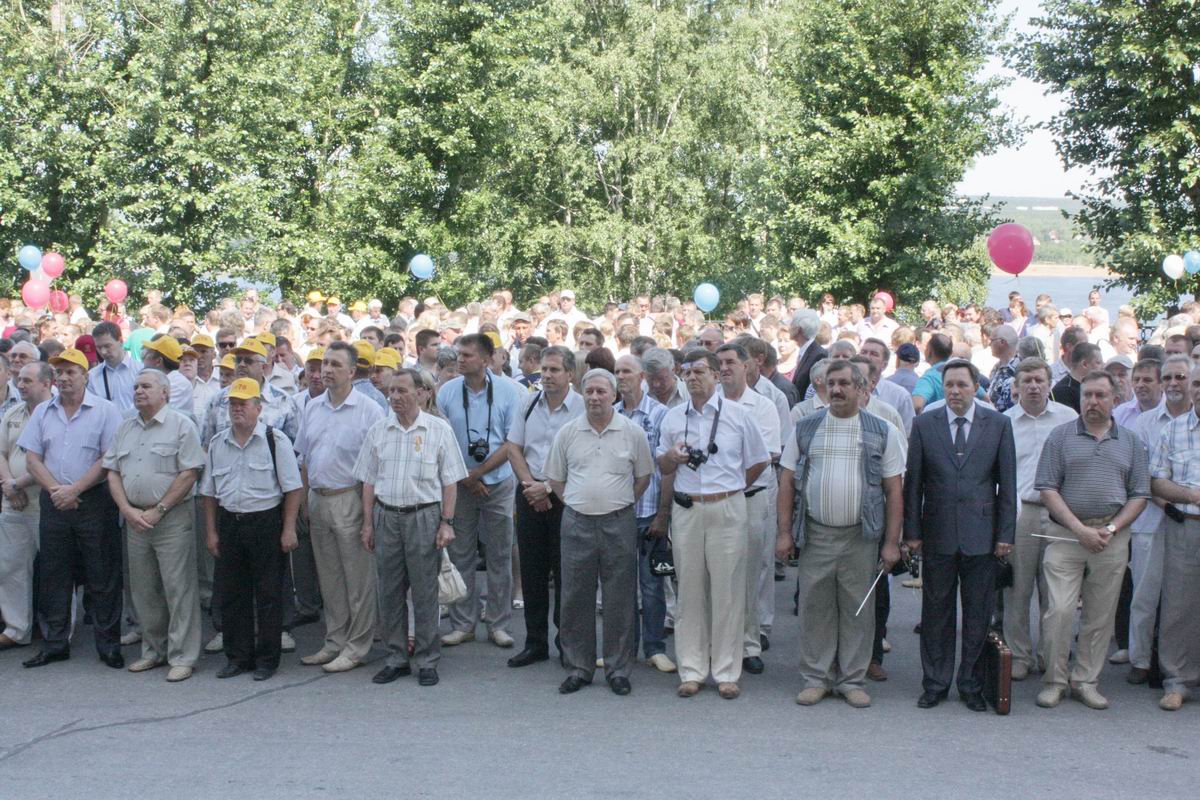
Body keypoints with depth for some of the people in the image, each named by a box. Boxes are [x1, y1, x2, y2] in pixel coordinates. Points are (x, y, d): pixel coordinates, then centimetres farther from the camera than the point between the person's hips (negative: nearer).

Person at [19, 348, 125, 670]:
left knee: (102, 577, 0)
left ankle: (109, 645, 7)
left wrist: (74, 489, -14)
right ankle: (55, 644, 19)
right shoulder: (43, 412, 11)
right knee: (54, 576, 9)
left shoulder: (105, 410, -2)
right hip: (53, 503, 4)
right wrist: (55, 490, -8)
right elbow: (32, 458, 7)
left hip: (94, 501, -4)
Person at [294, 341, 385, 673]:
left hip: (350, 500, -6)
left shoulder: (368, 410, -9)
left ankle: (356, 648, 10)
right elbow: (303, 458, 17)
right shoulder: (312, 408, 10)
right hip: (317, 500, 6)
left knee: (358, 579, 1)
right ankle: (334, 643, 25)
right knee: (329, 579, 14)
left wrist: (370, 511, -13)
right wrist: (303, 501, 12)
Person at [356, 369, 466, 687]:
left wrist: (446, 523, -6)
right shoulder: (378, 431, 7)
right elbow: (369, 481, 11)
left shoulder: (439, 430, -1)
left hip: (424, 516, -3)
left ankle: (426, 661, 11)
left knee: (425, 592, 1)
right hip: (386, 515, 3)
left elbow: (450, 481, 0)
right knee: (390, 592, 8)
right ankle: (395, 658, 18)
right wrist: (368, 523, 7)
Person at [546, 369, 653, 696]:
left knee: (620, 600, 3)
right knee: (576, 598, 6)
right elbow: (556, 478, 13)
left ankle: (618, 669, 14)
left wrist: (621, 505, 6)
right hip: (577, 524, 1)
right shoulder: (567, 433, 4)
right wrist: (578, 504, 7)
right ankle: (578, 667, 17)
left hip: (619, 524, -1)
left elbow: (643, 476, 10)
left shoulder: (632, 432, 0)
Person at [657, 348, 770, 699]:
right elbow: (663, 469, 16)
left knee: (727, 591, -1)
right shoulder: (673, 417, 8)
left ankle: (727, 673, 7)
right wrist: (672, 456, -5)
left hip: (727, 509, -2)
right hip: (686, 510, 2)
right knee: (690, 591, 4)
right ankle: (692, 671, 12)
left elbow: (759, 461, 11)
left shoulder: (736, 414, 2)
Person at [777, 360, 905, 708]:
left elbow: (894, 490, 1)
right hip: (815, 535, 1)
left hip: (861, 536, -1)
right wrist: (784, 532, 0)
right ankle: (816, 678, 16)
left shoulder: (882, 432, 2)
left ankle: (852, 680, 17)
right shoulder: (805, 428, 5)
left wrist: (892, 542, -3)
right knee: (814, 607, 5)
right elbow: (787, 482, 6)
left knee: (857, 610, 5)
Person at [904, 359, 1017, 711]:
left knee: (978, 614, 7)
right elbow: (913, 482, 4)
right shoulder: (924, 424, 3)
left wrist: (1006, 534, -1)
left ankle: (972, 685, 19)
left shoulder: (998, 424, 2)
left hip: (981, 534, 0)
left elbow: (1007, 483, 3)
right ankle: (935, 683, 19)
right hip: (938, 534, 0)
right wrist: (912, 531, 0)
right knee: (936, 612, 8)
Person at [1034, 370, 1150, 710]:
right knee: (1059, 611, -8)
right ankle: (1054, 681, 5)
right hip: (1066, 534, -2)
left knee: (1100, 615, 7)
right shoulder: (1061, 436, 3)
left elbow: (1139, 495, 7)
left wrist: (1111, 530, -7)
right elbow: (1047, 489, -3)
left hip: (1112, 538, 2)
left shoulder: (1130, 442, 10)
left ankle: (1086, 681, 18)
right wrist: (1081, 529, -11)